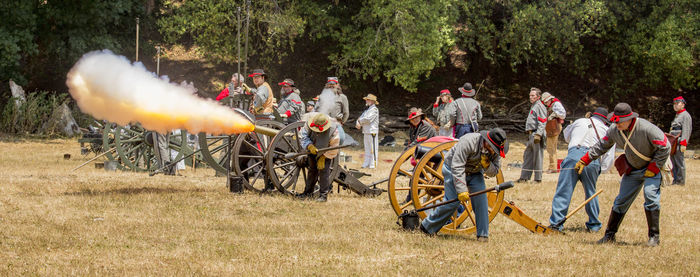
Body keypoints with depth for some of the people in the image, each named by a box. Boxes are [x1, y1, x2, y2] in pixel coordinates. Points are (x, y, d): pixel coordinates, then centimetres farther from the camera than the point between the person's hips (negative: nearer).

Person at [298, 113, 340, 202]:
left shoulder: (333, 130, -33)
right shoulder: (309, 125, -27)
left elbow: (333, 149, -21)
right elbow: (303, 136, -19)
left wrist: (323, 157, -21)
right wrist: (309, 146, -36)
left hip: (327, 153, -4)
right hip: (313, 151, 4)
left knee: (324, 171, -11)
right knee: (312, 170, 13)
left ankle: (323, 195, -5)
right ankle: (308, 192, 27)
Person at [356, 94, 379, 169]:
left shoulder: (374, 110, -7)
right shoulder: (366, 110, 20)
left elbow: (368, 119, -19)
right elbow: (360, 119, 17)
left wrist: (360, 120, -3)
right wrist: (358, 124, -6)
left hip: (372, 132, -9)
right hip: (366, 132, 9)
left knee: (373, 148, -7)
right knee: (367, 149, 11)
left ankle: (373, 164, -7)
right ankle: (366, 164, 15)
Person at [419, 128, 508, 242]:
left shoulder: (495, 151, -15)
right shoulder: (468, 142, -34)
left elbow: (494, 172, -4)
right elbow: (457, 167, -35)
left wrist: (487, 165, -28)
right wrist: (462, 190, -38)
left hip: (475, 173, 5)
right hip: (453, 169, -5)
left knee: (481, 199, -13)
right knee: (453, 202, -14)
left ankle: (483, 235, -6)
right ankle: (427, 227, 0)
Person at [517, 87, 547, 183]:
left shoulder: (540, 106, -8)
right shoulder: (533, 106, 23)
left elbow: (542, 122, -17)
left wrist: (538, 134, -25)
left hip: (536, 134, -10)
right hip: (531, 135, 10)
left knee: (537, 157, -6)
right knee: (527, 156, 10)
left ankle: (538, 178, -2)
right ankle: (524, 177, 14)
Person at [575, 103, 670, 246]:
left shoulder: (647, 129, -28)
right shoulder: (614, 131, -9)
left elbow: (665, 149, -22)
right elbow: (601, 147, 8)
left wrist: (652, 169, -19)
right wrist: (584, 161, 7)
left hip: (653, 166, -5)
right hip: (632, 169, 6)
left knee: (650, 196, -21)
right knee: (621, 201, 5)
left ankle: (654, 237, -12)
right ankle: (610, 234, 17)